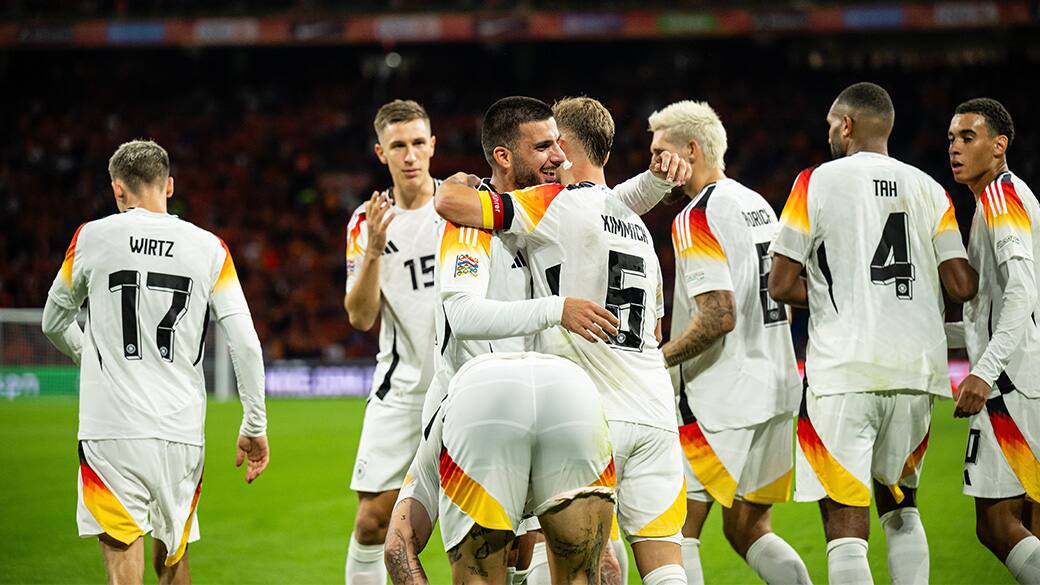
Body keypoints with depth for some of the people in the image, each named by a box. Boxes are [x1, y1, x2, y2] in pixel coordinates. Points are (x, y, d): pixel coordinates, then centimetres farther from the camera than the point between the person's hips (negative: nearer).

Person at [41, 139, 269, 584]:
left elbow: (54, 323, 18)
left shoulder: (91, 238, 3)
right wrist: (255, 425, 9)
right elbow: (245, 344, 1)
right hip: (181, 431, 2)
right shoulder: (208, 248, 5)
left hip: (111, 430, -2)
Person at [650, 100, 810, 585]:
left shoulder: (697, 218, -13)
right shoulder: (759, 205, 14)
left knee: (679, 533, -4)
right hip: (775, 388, 9)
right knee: (748, 529, 16)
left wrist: (655, 361, -14)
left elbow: (719, 317, -22)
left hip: (720, 400, -9)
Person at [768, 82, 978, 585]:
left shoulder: (816, 184, -2)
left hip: (845, 371, -5)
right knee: (900, 507, 23)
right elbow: (962, 288, 3)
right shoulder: (927, 190, 9)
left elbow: (781, 286, -3)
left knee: (846, 524, -6)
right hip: (916, 366, 5)